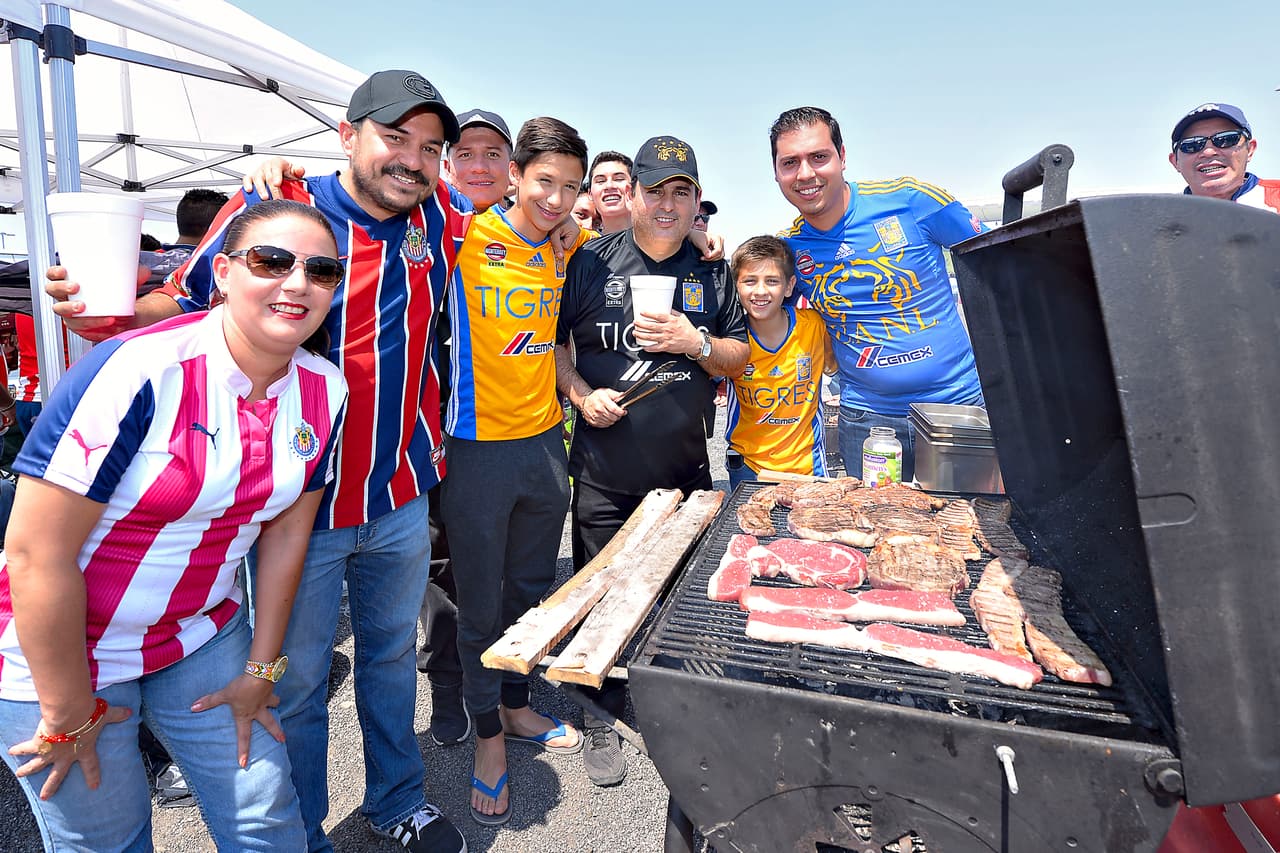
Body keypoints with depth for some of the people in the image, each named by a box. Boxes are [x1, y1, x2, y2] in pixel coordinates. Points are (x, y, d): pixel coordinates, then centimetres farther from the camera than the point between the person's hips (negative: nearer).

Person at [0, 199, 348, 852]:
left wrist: (261, 670, 3)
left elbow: (286, 530, 0)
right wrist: (70, 719, -12)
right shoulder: (138, 372, -26)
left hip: (203, 636, 5)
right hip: (57, 650, -4)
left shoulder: (324, 390, -8)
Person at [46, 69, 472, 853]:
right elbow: (188, 305, -4)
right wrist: (108, 314, -23)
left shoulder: (442, 215, 0)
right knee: (296, 682, 12)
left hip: (402, 496, 4)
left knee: (393, 654, 22)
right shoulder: (271, 209, -10)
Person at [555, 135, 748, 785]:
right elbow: (551, 340, 4)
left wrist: (695, 342, -13)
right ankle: (601, 717, 29)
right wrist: (580, 393, -12)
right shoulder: (592, 261, -2)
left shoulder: (711, 271, 6)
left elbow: (740, 359, 7)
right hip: (605, 473, -2)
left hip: (685, 471, 3)